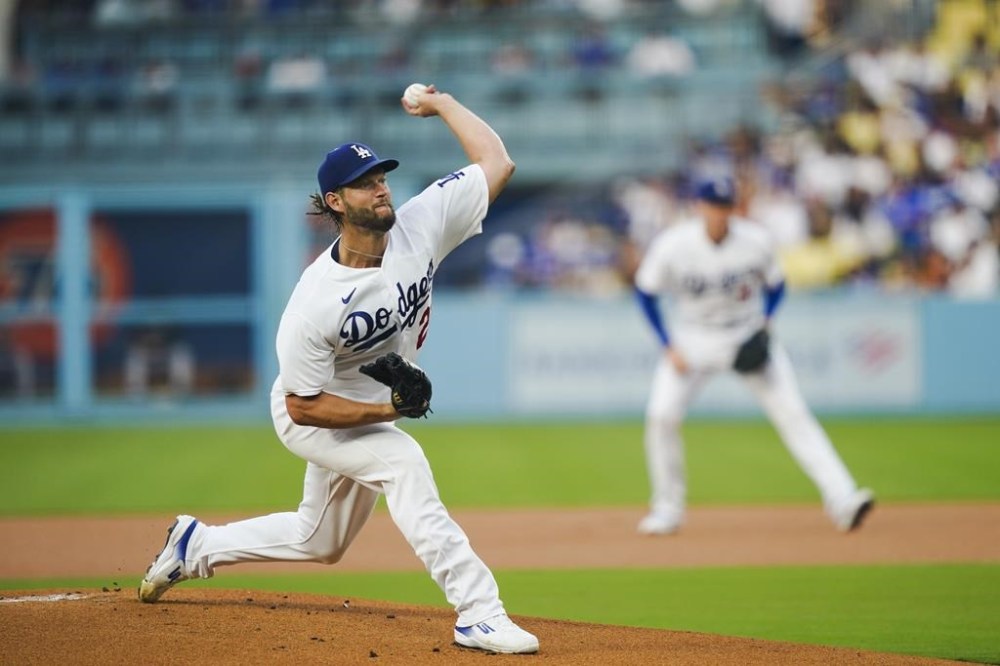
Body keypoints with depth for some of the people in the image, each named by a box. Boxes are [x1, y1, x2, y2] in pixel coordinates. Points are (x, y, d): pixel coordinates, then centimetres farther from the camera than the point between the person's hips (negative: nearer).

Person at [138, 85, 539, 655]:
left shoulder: (419, 226, -21)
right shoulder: (315, 304, -33)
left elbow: (497, 162, -17)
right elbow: (304, 406, -25)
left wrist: (440, 104, -11)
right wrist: (388, 410, -34)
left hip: (368, 412, 7)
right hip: (310, 415, -7)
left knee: (320, 543, 20)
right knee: (403, 462, -32)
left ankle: (197, 544, 42)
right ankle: (479, 613, -31)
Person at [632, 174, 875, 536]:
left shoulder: (755, 241, -14)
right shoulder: (672, 245, -17)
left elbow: (775, 286, 4)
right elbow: (646, 292, -3)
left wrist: (764, 322, -13)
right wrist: (669, 347, -8)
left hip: (750, 338, 0)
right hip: (694, 339, 0)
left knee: (793, 413, -12)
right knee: (661, 415, -14)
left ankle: (842, 499, -17)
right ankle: (668, 509, 5)